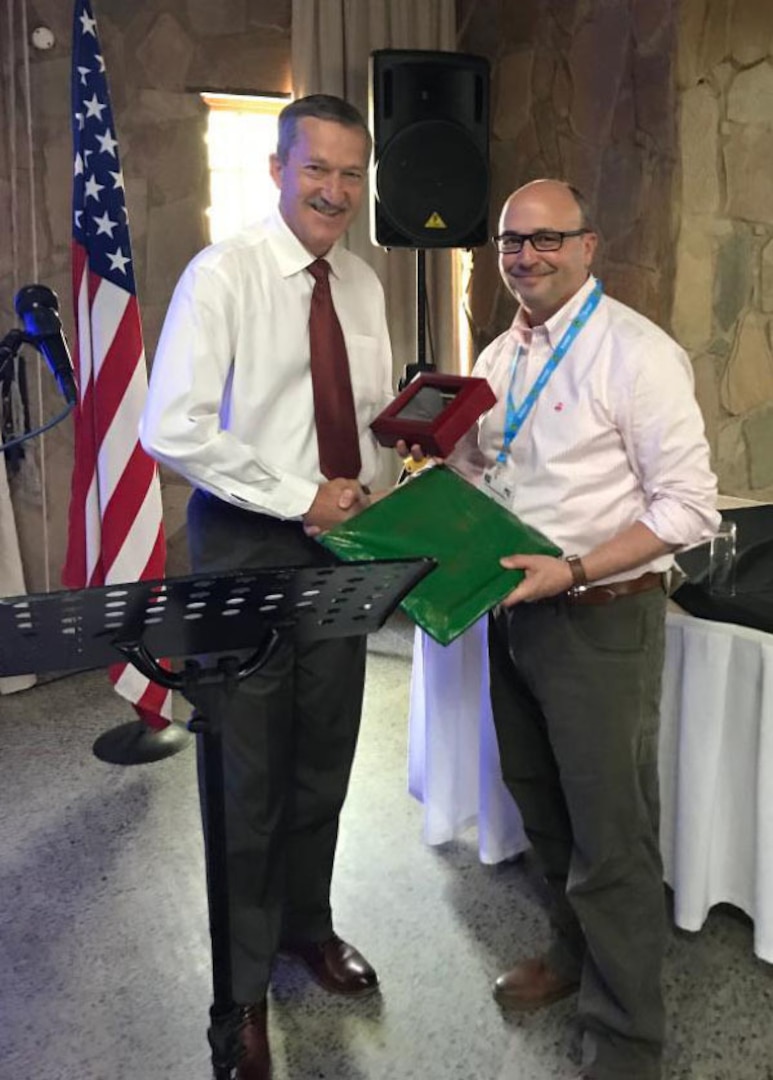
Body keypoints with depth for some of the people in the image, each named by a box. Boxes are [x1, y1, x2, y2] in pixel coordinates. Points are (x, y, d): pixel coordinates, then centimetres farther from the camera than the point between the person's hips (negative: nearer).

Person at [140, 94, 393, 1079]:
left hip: (340, 543, 6)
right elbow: (172, 430, -19)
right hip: (247, 547, -6)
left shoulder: (364, 286, 9)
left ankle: (306, 925, 42)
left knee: (324, 762, 18)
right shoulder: (222, 274, -11)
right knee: (248, 775, 6)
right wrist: (302, 500, -18)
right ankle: (243, 983, 29)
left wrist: (367, 497, -4)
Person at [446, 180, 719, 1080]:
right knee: (539, 804, 23)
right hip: (513, 610, 7)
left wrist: (573, 569, -26)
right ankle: (574, 948, 48)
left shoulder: (636, 355, -15)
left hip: (600, 620, -7)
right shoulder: (498, 359, 8)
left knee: (611, 836, 4)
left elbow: (690, 507, -18)